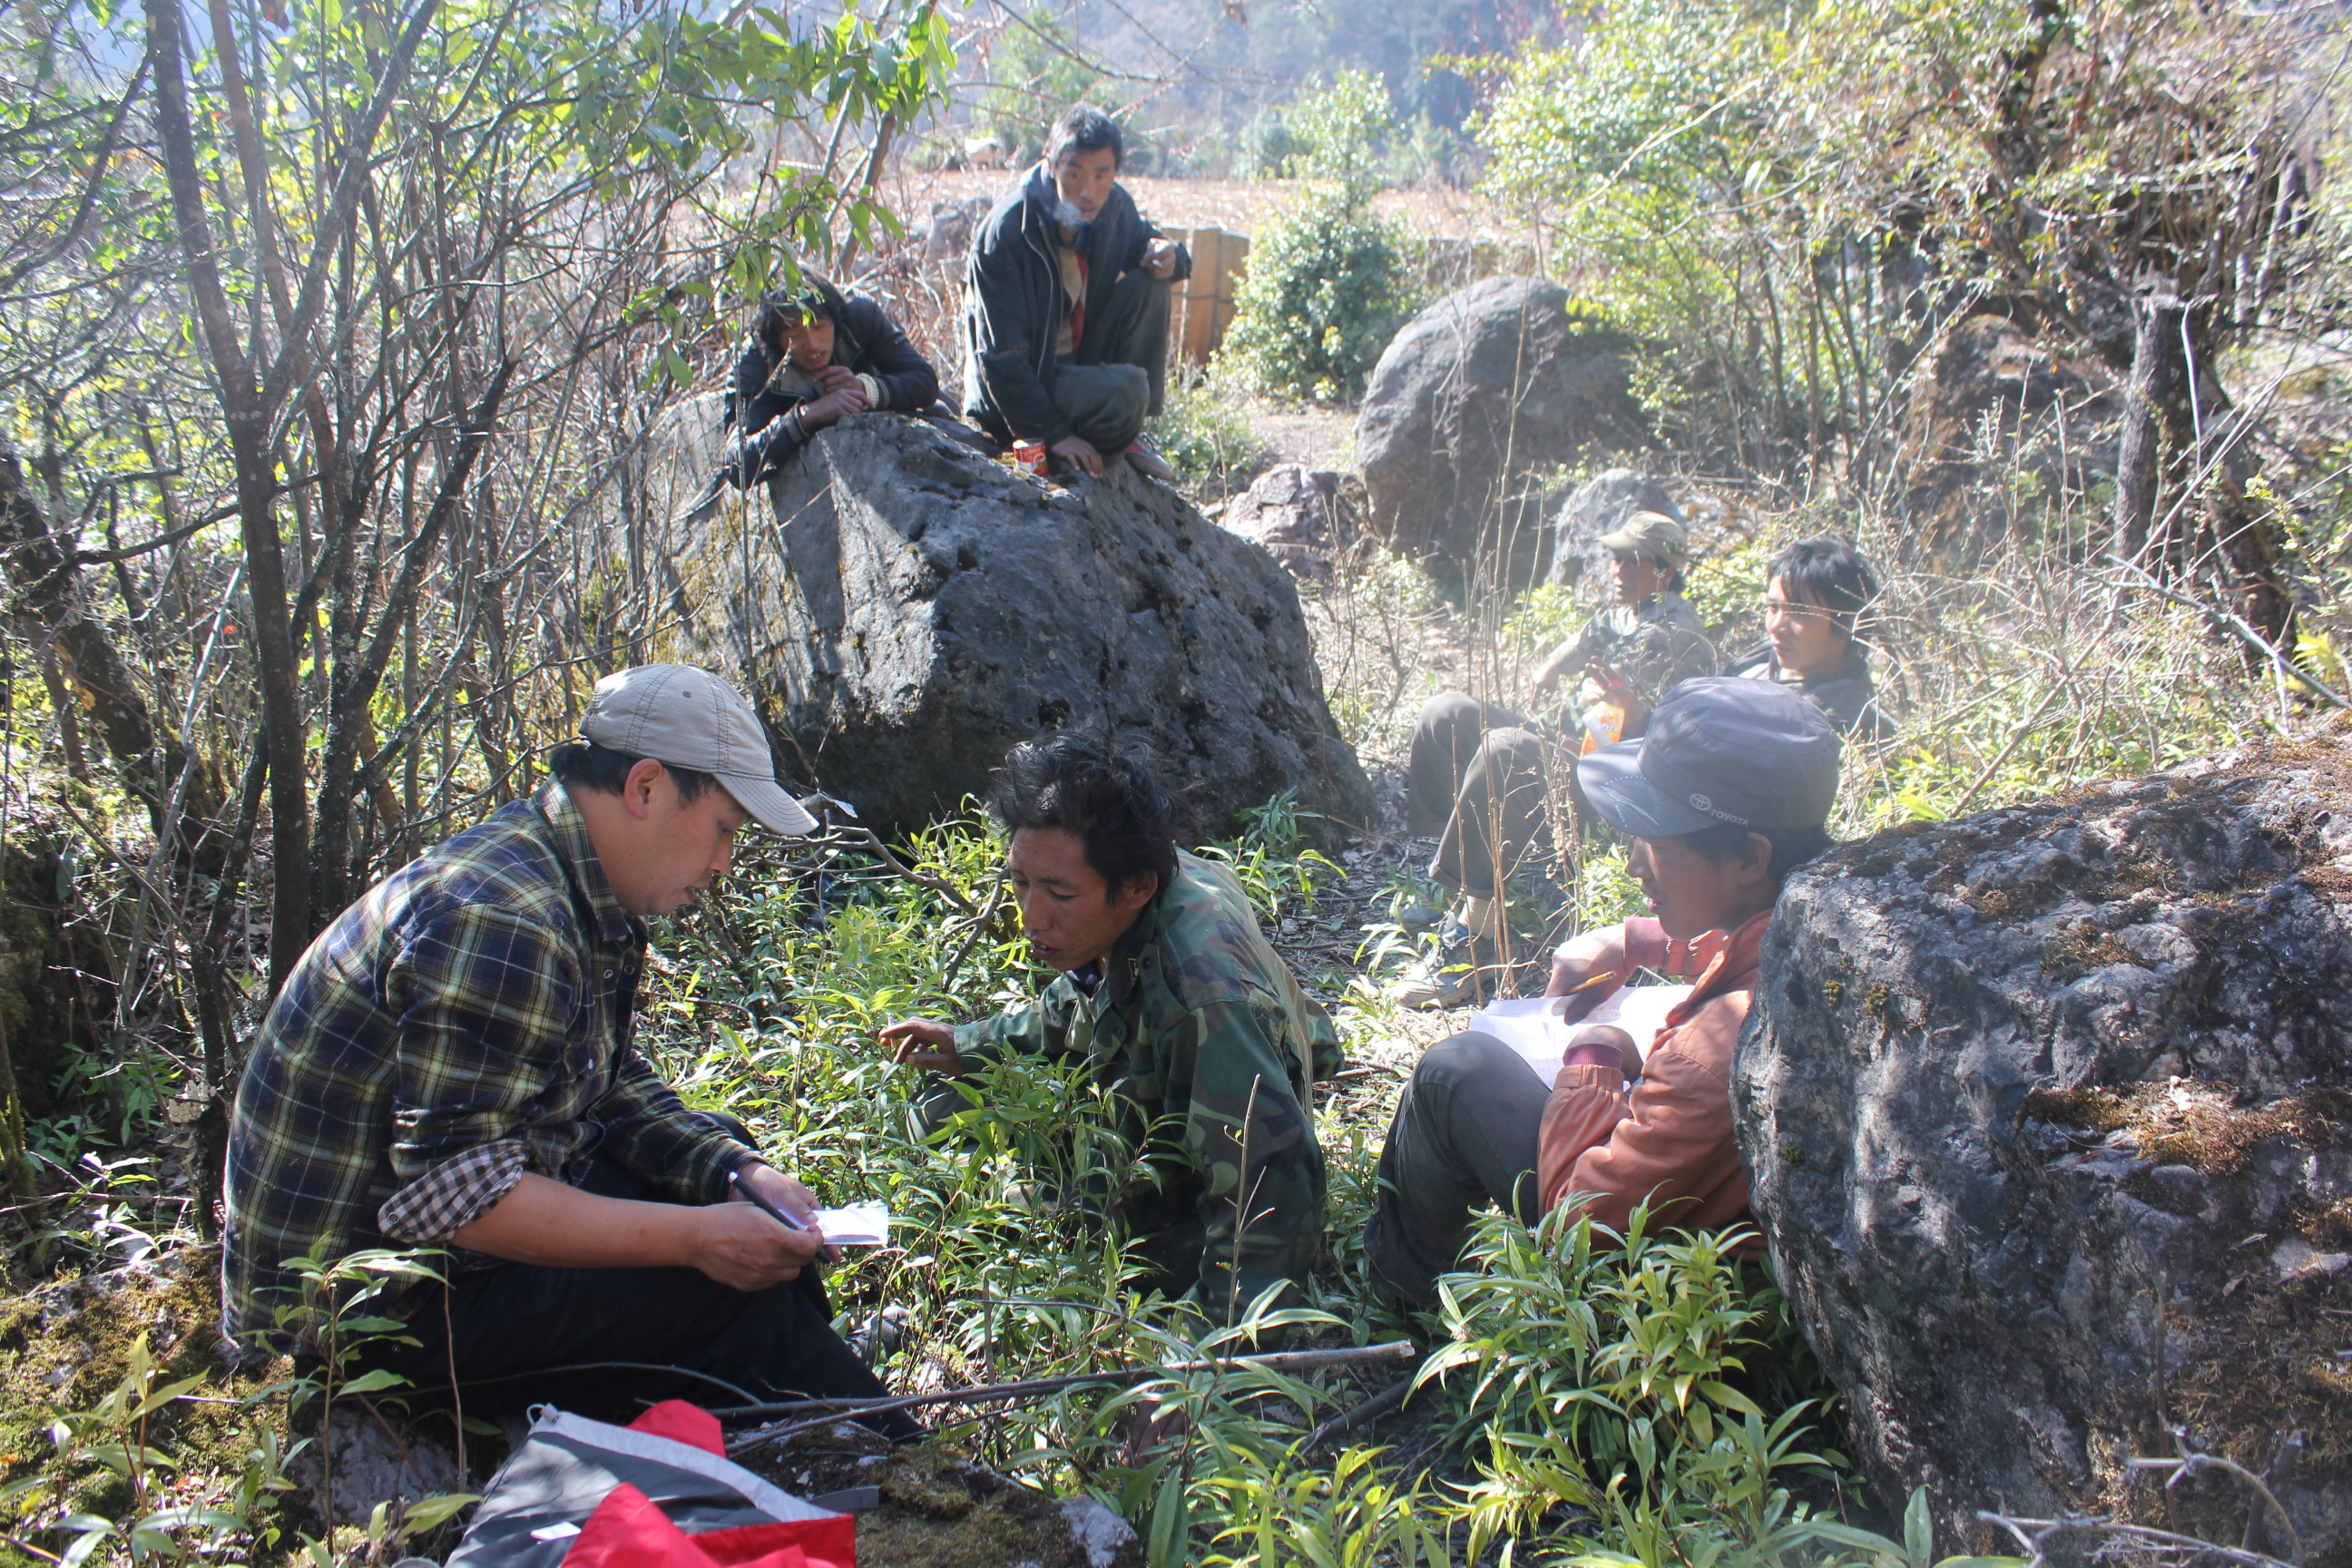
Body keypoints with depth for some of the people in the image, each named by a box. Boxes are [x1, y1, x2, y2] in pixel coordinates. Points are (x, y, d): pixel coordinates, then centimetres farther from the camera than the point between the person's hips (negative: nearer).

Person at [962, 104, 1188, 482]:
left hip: (1083, 361, 7)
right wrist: (1053, 434, -27)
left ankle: (1128, 435, -6)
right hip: (1023, 386, -7)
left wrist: (1170, 257, -11)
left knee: (1150, 284, -12)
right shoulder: (1004, 233, -24)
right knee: (1126, 389, -33)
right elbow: (1000, 355, -23)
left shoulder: (1115, 207, -5)